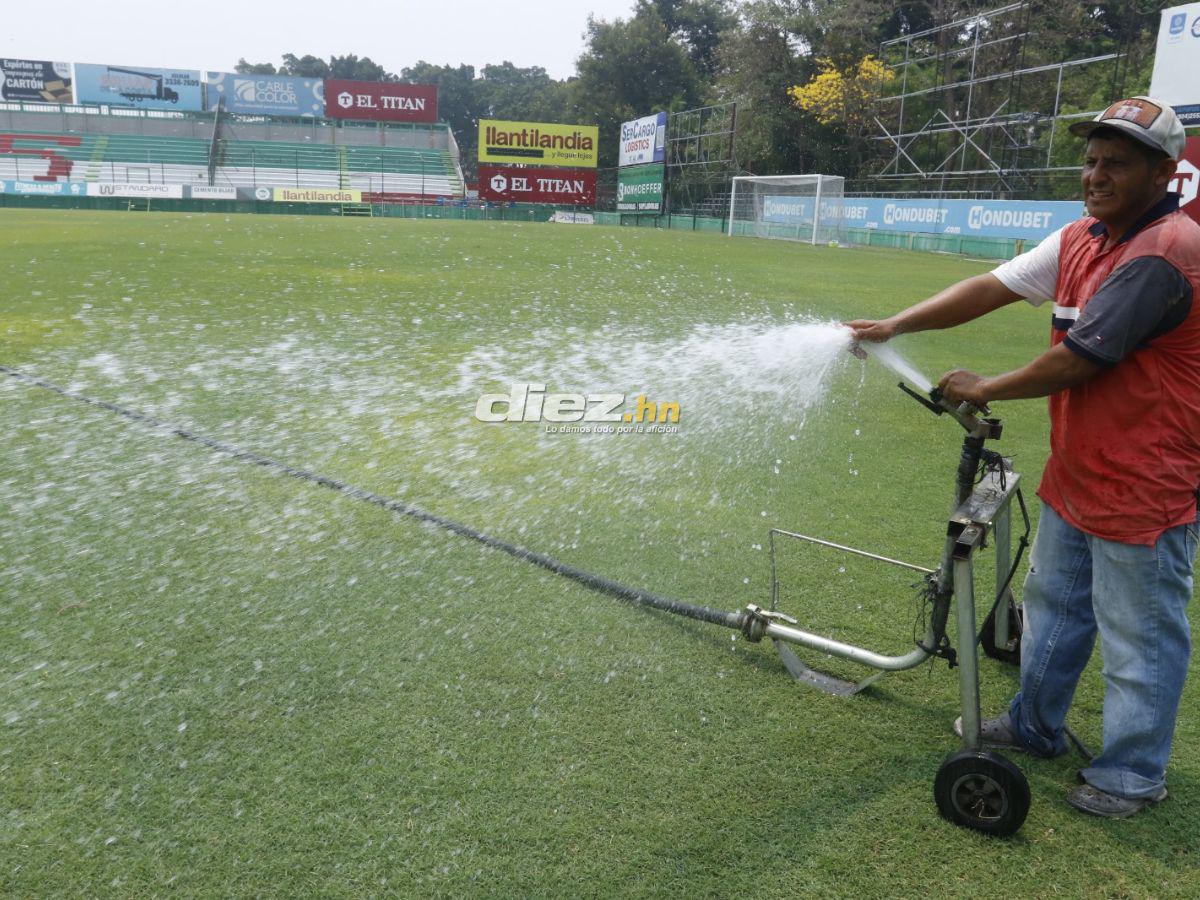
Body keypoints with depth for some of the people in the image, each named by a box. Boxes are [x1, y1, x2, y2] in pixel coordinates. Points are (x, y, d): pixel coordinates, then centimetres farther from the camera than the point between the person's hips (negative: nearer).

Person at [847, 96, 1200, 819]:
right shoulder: (1081, 239, 5)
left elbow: (1078, 360, -24)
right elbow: (991, 288, 5)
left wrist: (985, 390, -10)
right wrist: (895, 326, -3)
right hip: (1075, 478, 10)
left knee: (1139, 637, 7)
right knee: (1054, 605, 23)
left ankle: (1134, 774, 26)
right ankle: (1035, 726, 42)